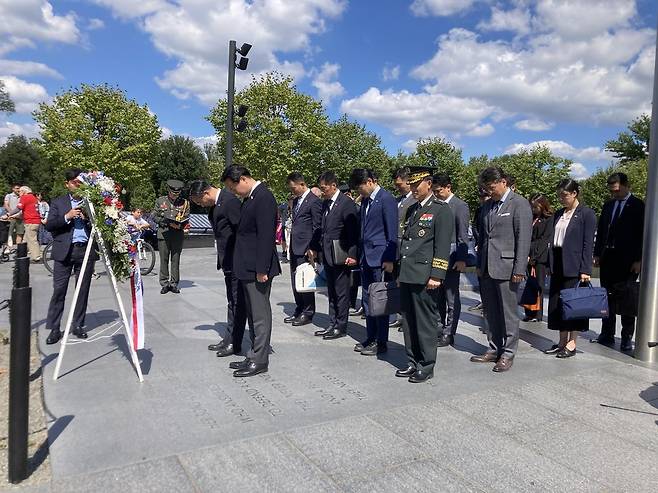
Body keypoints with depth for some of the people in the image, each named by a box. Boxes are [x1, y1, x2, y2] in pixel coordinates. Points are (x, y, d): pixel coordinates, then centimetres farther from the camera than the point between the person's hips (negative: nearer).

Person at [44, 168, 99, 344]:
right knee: (59, 290, -2)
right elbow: (48, 225, 1)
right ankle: (54, 328, 6)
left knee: (83, 290, 5)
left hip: (86, 250, 1)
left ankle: (78, 326, 17)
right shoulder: (58, 203, 10)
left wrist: (87, 218, -11)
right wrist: (67, 216, -11)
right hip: (64, 251, -1)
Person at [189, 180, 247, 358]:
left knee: (238, 303, 0)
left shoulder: (230, 201, -18)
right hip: (229, 263, 10)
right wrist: (222, 260, 14)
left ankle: (235, 343, 10)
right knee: (232, 302, 16)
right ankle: (229, 339, 27)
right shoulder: (216, 204, 12)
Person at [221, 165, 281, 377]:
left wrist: (261, 270, -21)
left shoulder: (264, 198, -16)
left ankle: (259, 361, 11)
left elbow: (266, 237, -21)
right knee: (253, 314, 17)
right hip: (248, 269, 10)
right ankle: (254, 356, 28)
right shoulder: (250, 198, 13)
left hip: (257, 270, -10)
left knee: (260, 315, 0)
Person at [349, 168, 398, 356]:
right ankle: (371, 338, 22)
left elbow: (392, 232, -12)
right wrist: (357, 254, 16)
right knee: (367, 300, 12)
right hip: (366, 257, 8)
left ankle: (381, 342, 9)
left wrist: (390, 259, -15)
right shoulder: (365, 201, 15)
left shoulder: (386, 199, -10)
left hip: (380, 258, -8)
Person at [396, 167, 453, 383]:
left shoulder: (441, 210, -4)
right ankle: (413, 362, 23)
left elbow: (442, 247, -10)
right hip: (407, 275, 7)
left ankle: (427, 366, 13)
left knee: (425, 322, 1)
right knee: (408, 321, 11)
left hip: (425, 277, -7)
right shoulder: (412, 210, 19)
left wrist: (436, 276, -16)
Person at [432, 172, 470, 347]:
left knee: (451, 298, 3)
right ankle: (439, 328, 25)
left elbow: (463, 236, -10)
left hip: (451, 258, -6)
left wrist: (461, 259, -14)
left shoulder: (460, 206, -6)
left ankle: (449, 334, 11)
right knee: (437, 296, 13)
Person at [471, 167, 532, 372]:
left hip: (506, 267, -7)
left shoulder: (519, 204, -6)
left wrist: (519, 269, -15)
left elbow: (523, 239, -11)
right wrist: (479, 263, 15)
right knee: (490, 312, 13)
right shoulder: (488, 205, 15)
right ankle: (494, 349, 24)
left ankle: (508, 353, 14)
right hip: (487, 268, 7)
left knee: (508, 313, 3)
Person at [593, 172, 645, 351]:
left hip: (628, 260, -5)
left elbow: (642, 234, -7)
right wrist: (597, 254, 7)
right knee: (608, 297, 8)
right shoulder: (608, 205, 13)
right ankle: (607, 335, 17)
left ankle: (627, 338, 10)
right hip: (608, 257, 5)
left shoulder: (638, 206, -3)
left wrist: (638, 260, -11)